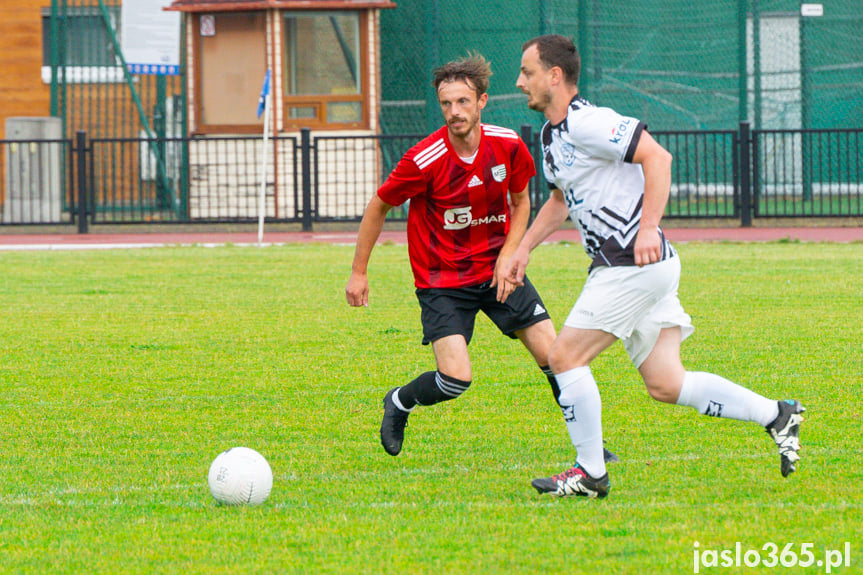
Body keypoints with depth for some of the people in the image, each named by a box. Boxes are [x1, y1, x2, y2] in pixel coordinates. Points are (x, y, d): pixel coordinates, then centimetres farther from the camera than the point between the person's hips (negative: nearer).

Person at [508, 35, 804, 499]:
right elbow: (560, 199, 32)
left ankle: (590, 473, 3)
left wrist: (648, 228, -28)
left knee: (566, 357, -5)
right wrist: (524, 248, 25)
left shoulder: (585, 123, -15)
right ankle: (776, 415, 9)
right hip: (620, 268, 9)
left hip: (636, 265, -9)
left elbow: (657, 157, -22)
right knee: (665, 385, 6)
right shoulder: (552, 134, 16)